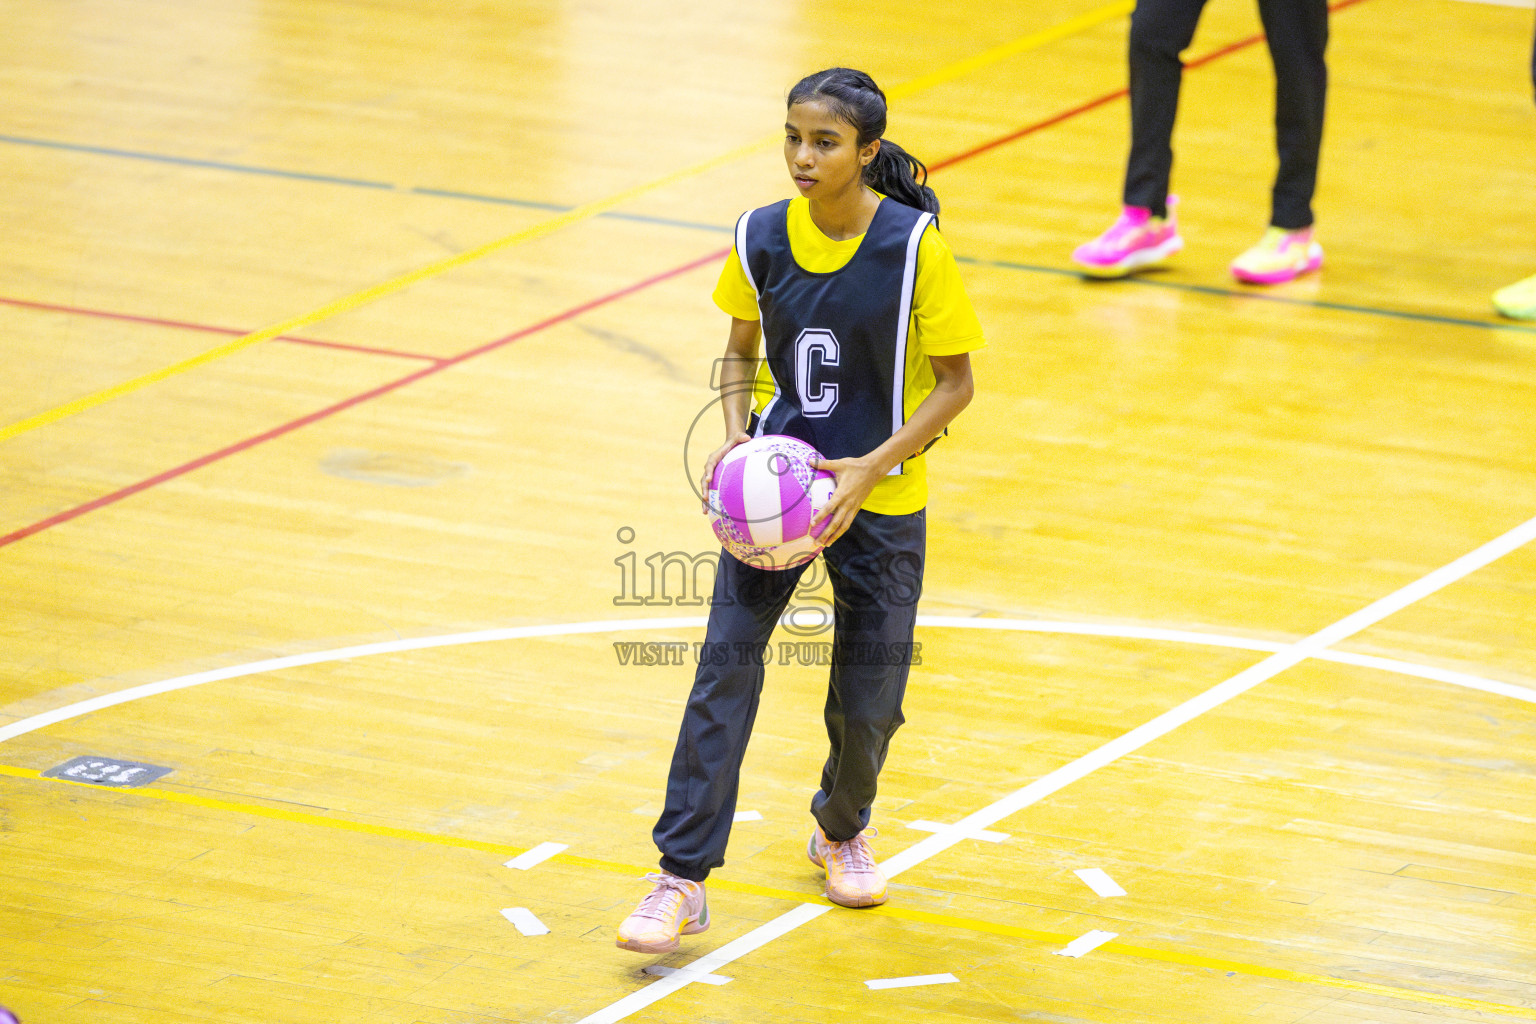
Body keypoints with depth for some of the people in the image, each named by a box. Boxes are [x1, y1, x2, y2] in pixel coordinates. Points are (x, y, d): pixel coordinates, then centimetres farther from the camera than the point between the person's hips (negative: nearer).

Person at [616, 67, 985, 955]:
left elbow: (955, 383, -9)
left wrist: (871, 468, -20)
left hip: (880, 500, -2)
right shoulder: (761, 238, -6)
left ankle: (842, 830, 38)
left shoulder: (915, 246, -16)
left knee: (868, 697, 5)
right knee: (727, 663, -11)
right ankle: (683, 880, -9)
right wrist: (736, 435, -9)